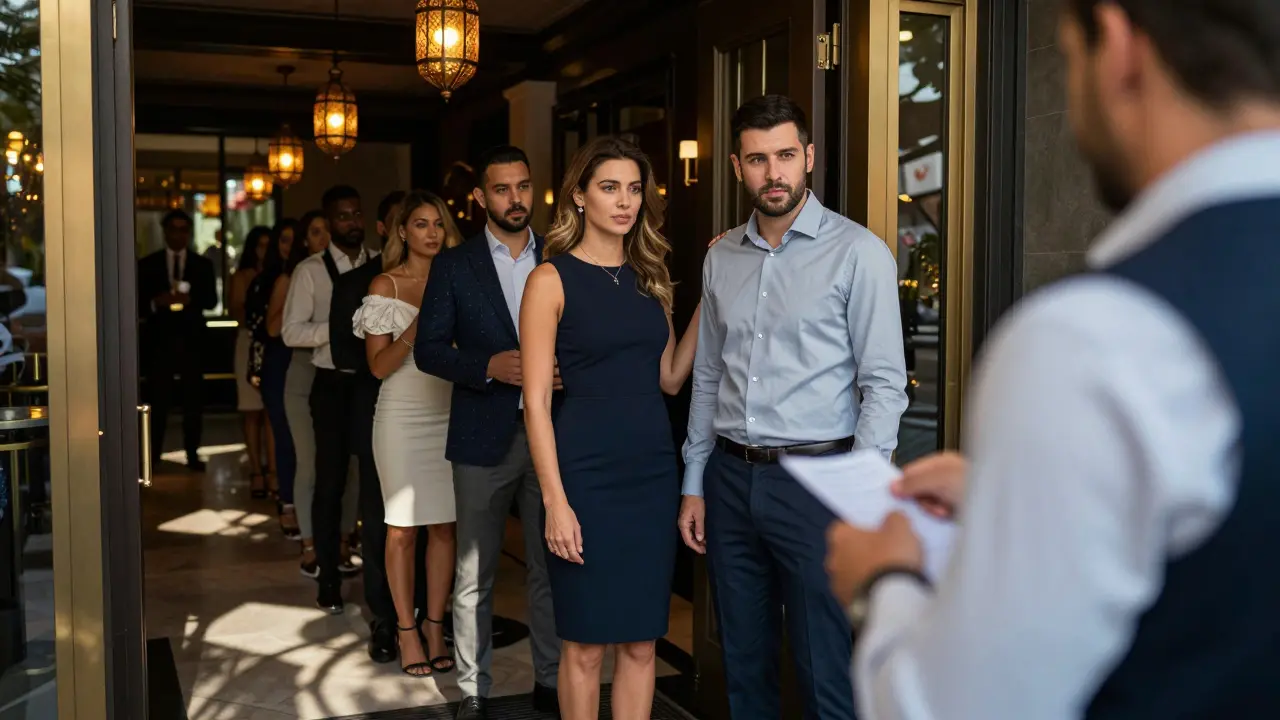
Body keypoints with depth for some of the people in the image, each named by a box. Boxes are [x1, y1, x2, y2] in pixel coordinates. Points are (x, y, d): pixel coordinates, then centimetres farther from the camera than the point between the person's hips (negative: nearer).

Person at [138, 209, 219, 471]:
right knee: (157, 401, -1)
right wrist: (156, 303, -18)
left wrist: (189, 298, -21)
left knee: (193, 400, 4)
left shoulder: (202, 264, 10)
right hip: (159, 340, -1)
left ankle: (192, 454, 10)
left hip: (192, 340, 1)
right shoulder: (147, 264, 8)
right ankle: (153, 456, 5)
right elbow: (139, 303, 3)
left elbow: (211, 300, -1)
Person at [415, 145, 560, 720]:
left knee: (550, 567, 10)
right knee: (475, 573, 6)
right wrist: (489, 366, -17)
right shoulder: (454, 265, 3)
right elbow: (429, 349, -1)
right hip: (484, 438, -1)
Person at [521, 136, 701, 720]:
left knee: (641, 643, 10)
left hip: (653, 472, 5)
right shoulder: (552, 279, -5)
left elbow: (669, 378, 12)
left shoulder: (648, 277, 11)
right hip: (587, 475, -5)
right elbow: (536, 401, -8)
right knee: (586, 645, 5)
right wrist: (555, 501, -14)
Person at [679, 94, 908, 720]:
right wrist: (694, 485, 12)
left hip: (814, 478, -5)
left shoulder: (858, 253, -5)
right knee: (743, 665, 15)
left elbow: (884, 384, -8)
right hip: (731, 479, 5)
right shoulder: (721, 259, 10)